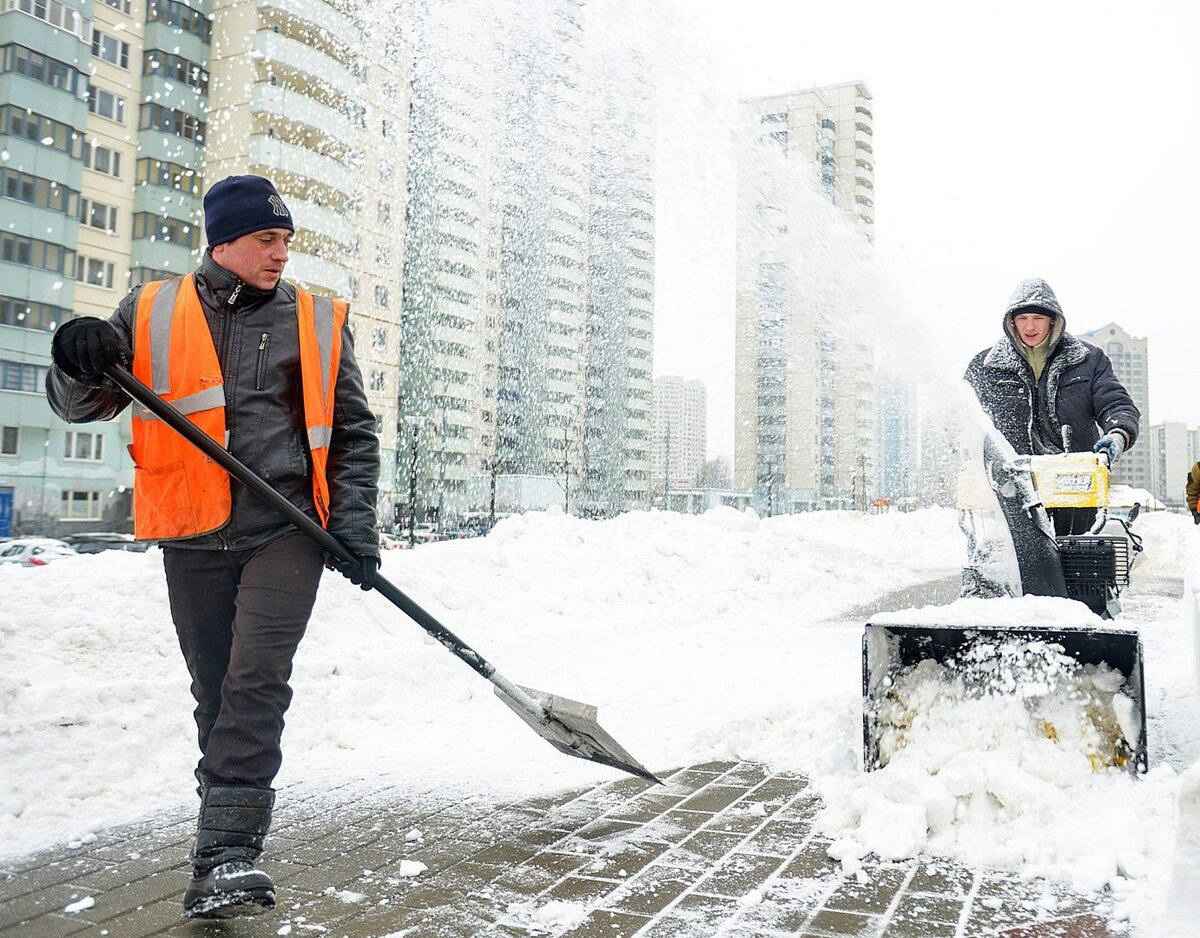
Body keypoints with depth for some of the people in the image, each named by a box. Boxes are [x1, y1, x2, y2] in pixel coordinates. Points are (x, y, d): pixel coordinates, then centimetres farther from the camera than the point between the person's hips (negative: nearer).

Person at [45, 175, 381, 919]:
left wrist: (354, 523, -2)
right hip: (194, 537, 2)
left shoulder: (319, 322, 7)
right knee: (215, 691, 11)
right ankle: (232, 821, 31)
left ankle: (227, 851, -10)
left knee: (257, 681, -13)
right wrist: (81, 363, -15)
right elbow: (83, 406, 9)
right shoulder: (153, 314, 7)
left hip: (288, 531, -1)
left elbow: (354, 431, 9)